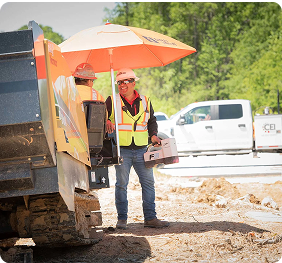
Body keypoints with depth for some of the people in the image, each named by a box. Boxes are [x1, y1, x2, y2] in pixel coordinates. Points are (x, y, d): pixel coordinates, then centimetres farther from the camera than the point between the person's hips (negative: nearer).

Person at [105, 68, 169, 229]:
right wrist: (107, 122, -16)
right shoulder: (112, 101, 3)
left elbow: (152, 121, 20)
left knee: (148, 183, 2)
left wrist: (153, 135, 4)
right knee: (122, 184, -1)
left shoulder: (145, 102, 12)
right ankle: (122, 219, 7)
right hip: (121, 150, -3)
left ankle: (150, 218, 8)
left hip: (141, 150, 3)